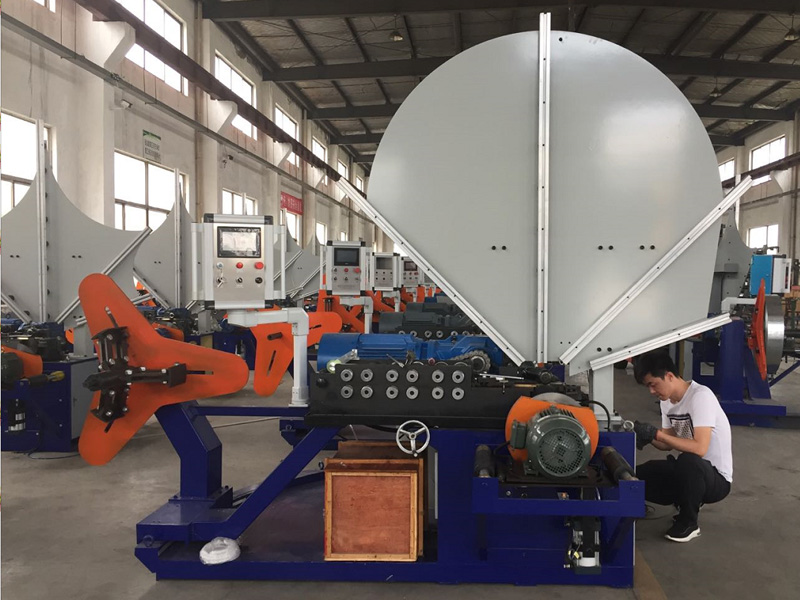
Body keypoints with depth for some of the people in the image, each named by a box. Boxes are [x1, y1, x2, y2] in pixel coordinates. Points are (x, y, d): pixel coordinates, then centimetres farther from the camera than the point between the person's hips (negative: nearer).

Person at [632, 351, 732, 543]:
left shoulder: (700, 396, -24)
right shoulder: (667, 400, 1)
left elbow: (700, 448, -33)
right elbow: (669, 444, 8)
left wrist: (656, 433, -31)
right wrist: (648, 437, -12)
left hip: (716, 478, -7)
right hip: (690, 472, 8)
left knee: (688, 461, -40)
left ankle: (688, 523, -14)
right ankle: (688, 502, 13)